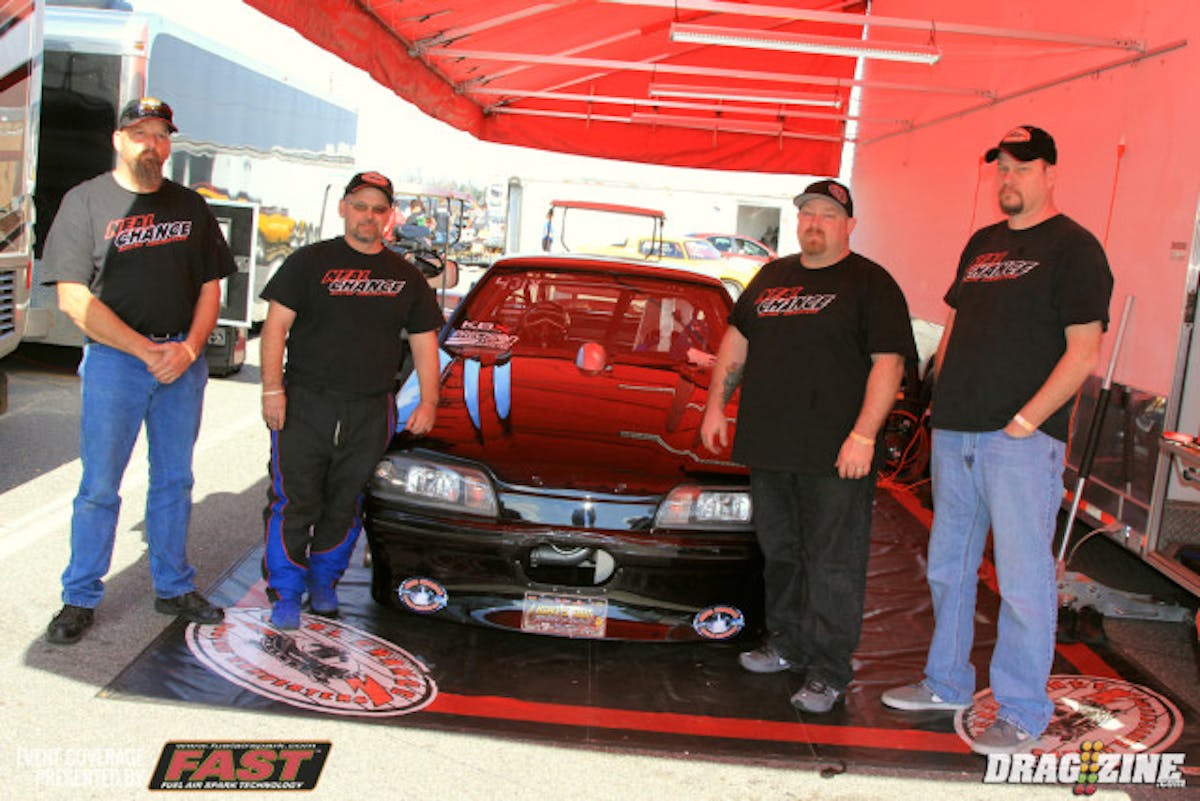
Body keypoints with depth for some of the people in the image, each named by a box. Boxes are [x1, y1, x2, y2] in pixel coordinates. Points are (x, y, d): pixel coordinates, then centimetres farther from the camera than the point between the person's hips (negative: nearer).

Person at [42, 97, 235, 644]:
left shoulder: (190, 206, 11)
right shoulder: (85, 201, -1)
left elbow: (210, 287, 10)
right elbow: (74, 299, -9)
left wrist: (188, 348, -7)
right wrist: (147, 351, -14)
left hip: (182, 361, 3)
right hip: (112, 359, -3)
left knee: (174, 481, 11)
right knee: (99, 486, 1)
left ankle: (173, 588, 23)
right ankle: (80, 598, 15)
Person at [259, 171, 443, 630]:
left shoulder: (406, 277, 13)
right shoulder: (309, 262, 4)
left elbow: (424, 341, 13)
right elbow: (276, 325, 0)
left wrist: (428, 402, 3)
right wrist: (272, 388, -9)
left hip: (370, 412, 2)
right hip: (304, 405, -2)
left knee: (344, 506, 9)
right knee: (294, 504, -1)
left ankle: (323, 582, 27)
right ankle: (286, 593, 12)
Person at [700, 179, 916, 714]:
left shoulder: (871, 284, -3)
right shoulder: (772, 277, 16)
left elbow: (888, 363, -10)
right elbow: (736, 340, 22)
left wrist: (863, 435, -19)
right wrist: (716, 406, 14)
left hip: (836, 455, -6)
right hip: (769, 448, 6)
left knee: (833, 565, -1)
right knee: (780, 554, 16)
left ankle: (828, 671, 9)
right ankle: (787, 644, 31)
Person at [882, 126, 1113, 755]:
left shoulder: (1073, 248, -5)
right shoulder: (982, 244, 17)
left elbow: (1083, 353, -11)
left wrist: (1023, 423, -16)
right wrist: (943, 401, 11)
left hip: (1021, 442, -7)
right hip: (954, 435, 7)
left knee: (1023, 579, -1)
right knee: (948, 567, 14)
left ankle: (1023, 714, 11)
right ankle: (947, 682, 29)